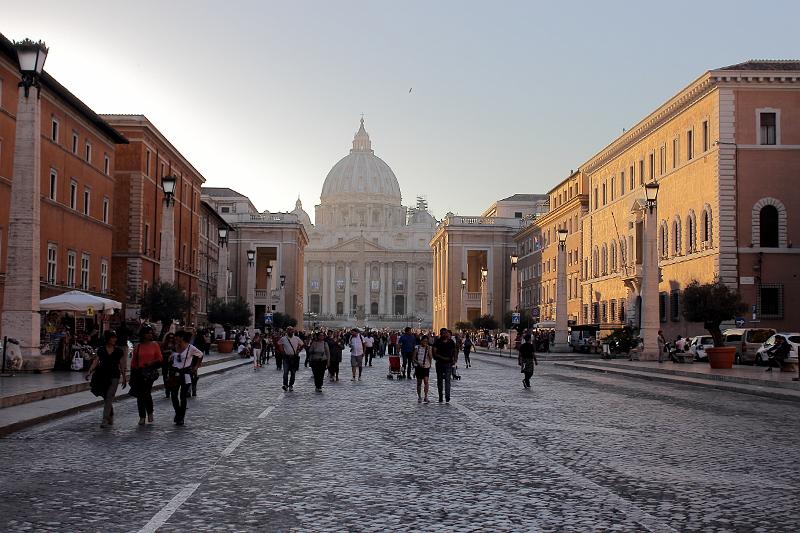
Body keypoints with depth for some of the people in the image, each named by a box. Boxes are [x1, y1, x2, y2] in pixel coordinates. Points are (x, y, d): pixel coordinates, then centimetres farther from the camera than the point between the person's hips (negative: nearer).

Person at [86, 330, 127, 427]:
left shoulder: (119, 351, 2)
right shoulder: (101, 350, 5)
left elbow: (122, 365, 6)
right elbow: (95, 362, 4)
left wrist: (124, 378, 6)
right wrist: (89, 371, -11)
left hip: (114, 377, -2)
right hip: (102, 376, 2)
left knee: (109, 399, -9)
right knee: (106, 398, 12)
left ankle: (105, 420, -9)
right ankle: (111, 417, 30)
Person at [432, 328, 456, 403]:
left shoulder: (451, 342, 4)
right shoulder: (437, 342, -2)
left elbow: (454, 351, 17)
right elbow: (434, 353, -7)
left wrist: (453, 359, 3)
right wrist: (443, 358, -17)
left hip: (448, 363, 0)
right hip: (439, 363, 0)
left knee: (447, 379, -12)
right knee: (439, 380, 8)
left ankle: (447, 397, -19)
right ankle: (440, 397, 19)